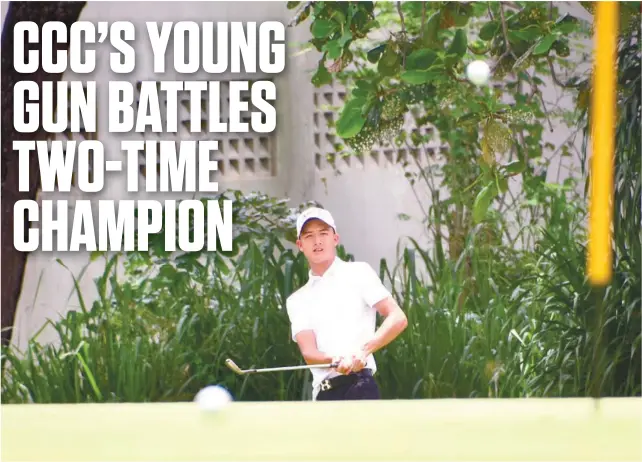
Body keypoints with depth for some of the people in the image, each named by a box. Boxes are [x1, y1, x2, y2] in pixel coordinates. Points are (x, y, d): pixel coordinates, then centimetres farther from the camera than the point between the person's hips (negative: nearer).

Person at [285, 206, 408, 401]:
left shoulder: (358, 273, 7)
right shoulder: (297, 301, 17)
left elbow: (398, 319, -4)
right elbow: (308, 352, 1)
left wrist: (364, 350, -21)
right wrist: (337, 360, -22)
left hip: (359, 386, -5)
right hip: (324, 396, 5)